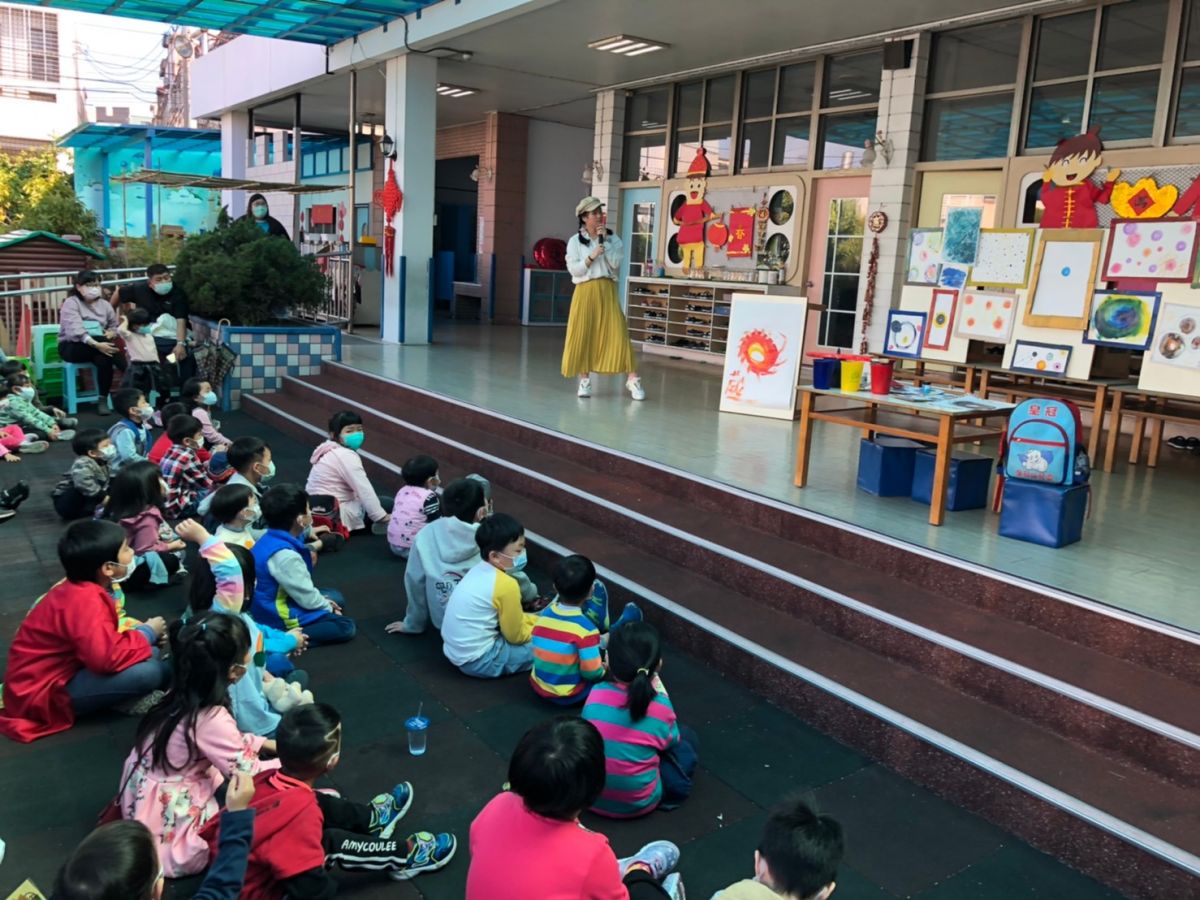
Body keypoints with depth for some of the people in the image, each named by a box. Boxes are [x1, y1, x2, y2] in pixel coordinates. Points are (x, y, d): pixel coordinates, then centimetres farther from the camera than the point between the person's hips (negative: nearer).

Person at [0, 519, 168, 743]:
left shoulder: (81, 588, 3)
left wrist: (142, 633, -1)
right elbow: (107, 657, -38)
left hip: (61, 672, 9)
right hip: (44, 693, -9)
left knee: (151, 654, 9)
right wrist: (147, 633, -19)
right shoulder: (84, 599, -27)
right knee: (149, 672, -26)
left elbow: (103, 639, 17)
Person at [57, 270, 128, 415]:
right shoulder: (71, 303, -6)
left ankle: (103, 400, -23)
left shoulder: (104, 304, 11)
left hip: (98, 345, 4)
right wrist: (96, 344, -36)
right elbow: (75, 329, -21)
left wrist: (111, 333, -7)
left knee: (104, 358, -32)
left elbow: (114, 326, 19)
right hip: (71, 346, -4)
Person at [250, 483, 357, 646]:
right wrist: (328, 607, -1)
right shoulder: (285, 555, -30)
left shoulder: (269, 539, 0)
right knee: (347, 627, -8)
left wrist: (323, 600, 13)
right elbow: (307, 598, -21)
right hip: (278, 619, -10)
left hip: (268, 608, 10)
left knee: (335, 597, 23)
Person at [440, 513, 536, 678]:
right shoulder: (505, 584, -23)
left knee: (522, 624, 23)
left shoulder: (480, 570, 4)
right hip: (478, 661, -9)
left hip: (457, 650, 9)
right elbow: (515, 636, -10)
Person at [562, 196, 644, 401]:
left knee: (618, 332, -8)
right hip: (585, 292, 0)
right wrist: (591, 256, -14)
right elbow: (574, 269, -4)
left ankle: (633, 380, -5)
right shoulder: (575, 241, 4)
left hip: (607, 291, 0)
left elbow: (616, 264, -6)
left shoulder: (613, 239, 8)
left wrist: (604, 241, -8)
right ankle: (585, 380, 14)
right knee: (583, 334, 0)